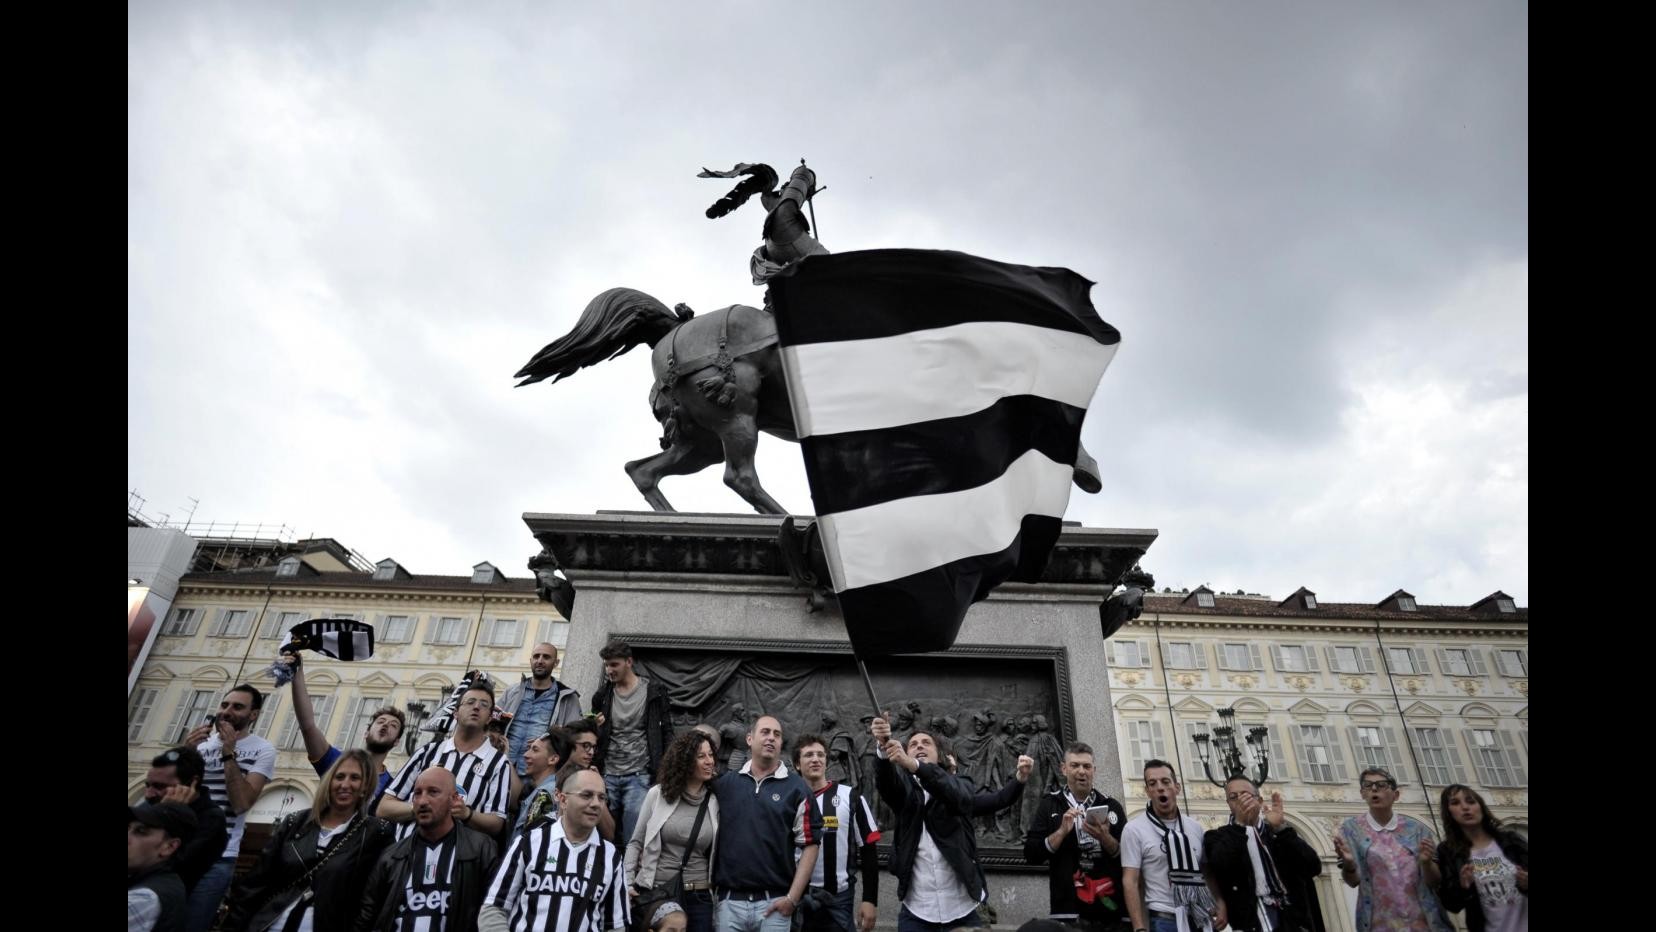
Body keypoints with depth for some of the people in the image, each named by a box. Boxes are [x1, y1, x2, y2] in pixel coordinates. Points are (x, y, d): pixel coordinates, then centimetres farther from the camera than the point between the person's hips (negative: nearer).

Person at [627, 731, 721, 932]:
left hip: (700, 895, 2)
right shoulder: (658, 794, -3)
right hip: (657, 889, -2)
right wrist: (627, 881, -1)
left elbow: (716, 853, 9)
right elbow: (636, 842, 5)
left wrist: (717, 893, 7)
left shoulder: (715, 803, 0)